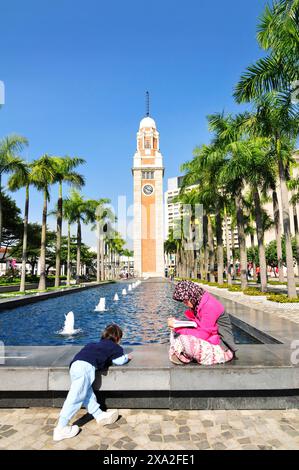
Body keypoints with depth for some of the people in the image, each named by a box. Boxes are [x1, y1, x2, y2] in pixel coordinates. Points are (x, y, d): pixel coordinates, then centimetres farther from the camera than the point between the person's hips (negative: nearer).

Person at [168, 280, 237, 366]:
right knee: (175, 331, 2)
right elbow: (195, 325, 9)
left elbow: (203, 334, -24)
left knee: (183, 339, -28)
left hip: (221, 347, -9)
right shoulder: (197, 304, 5)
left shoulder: (209, 305, -23)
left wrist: (178, 328, -21)